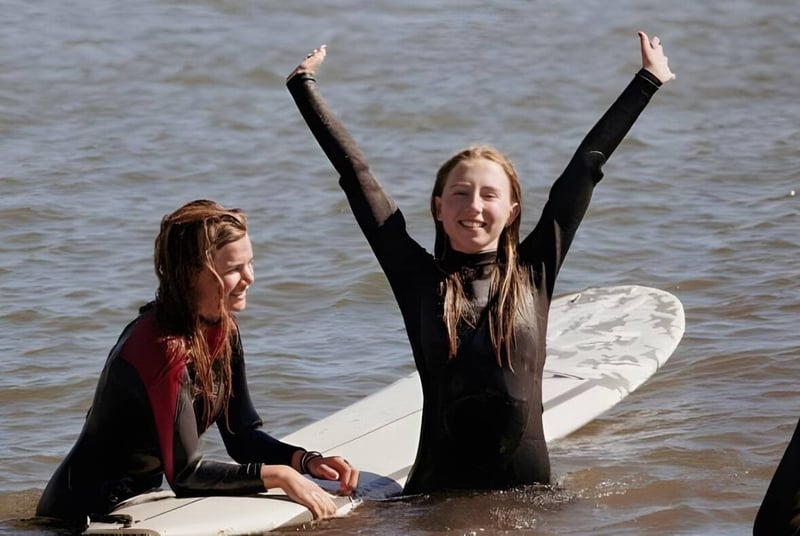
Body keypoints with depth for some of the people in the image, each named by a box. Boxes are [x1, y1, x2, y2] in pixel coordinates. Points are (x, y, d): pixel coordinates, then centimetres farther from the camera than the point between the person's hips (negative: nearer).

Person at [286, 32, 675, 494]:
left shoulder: (533, 274, 8)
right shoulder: (420, 278, 5)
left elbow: (586, 166, 12)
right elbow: (358, 175, 10)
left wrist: (648, 82, 20)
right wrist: (304, 85, 14)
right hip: (440, 486, -1)